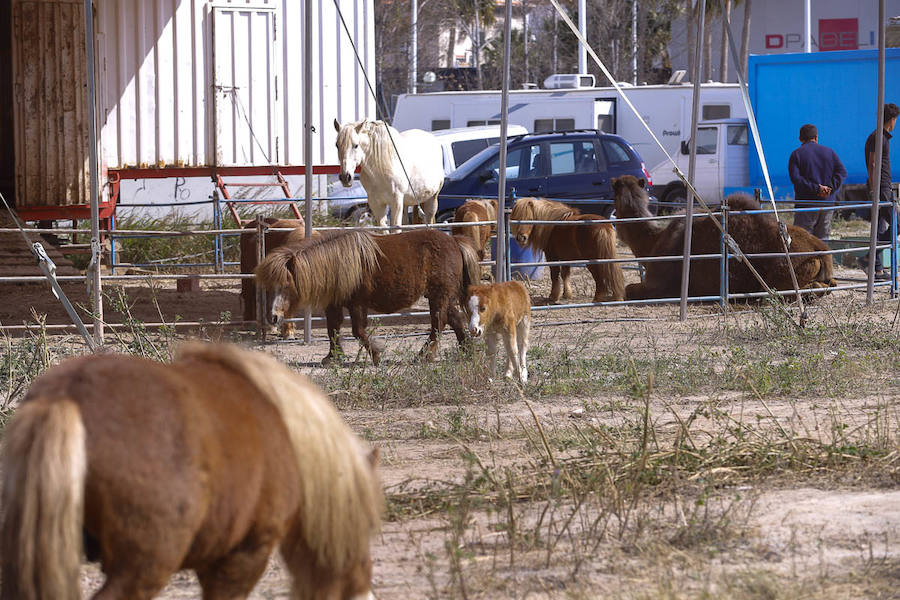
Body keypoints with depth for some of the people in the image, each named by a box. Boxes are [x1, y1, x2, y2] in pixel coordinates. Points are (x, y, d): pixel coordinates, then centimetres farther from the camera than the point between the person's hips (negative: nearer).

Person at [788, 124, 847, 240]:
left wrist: (816, 188, -15)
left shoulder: (796, 154, -1)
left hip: (806, 203, -4)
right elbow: (842, 171, 2)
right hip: (827, 203, 4)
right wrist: (831, 188, -6)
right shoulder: (829, 152, 11)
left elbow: (795, 178, -14)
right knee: (823, 237, 10)